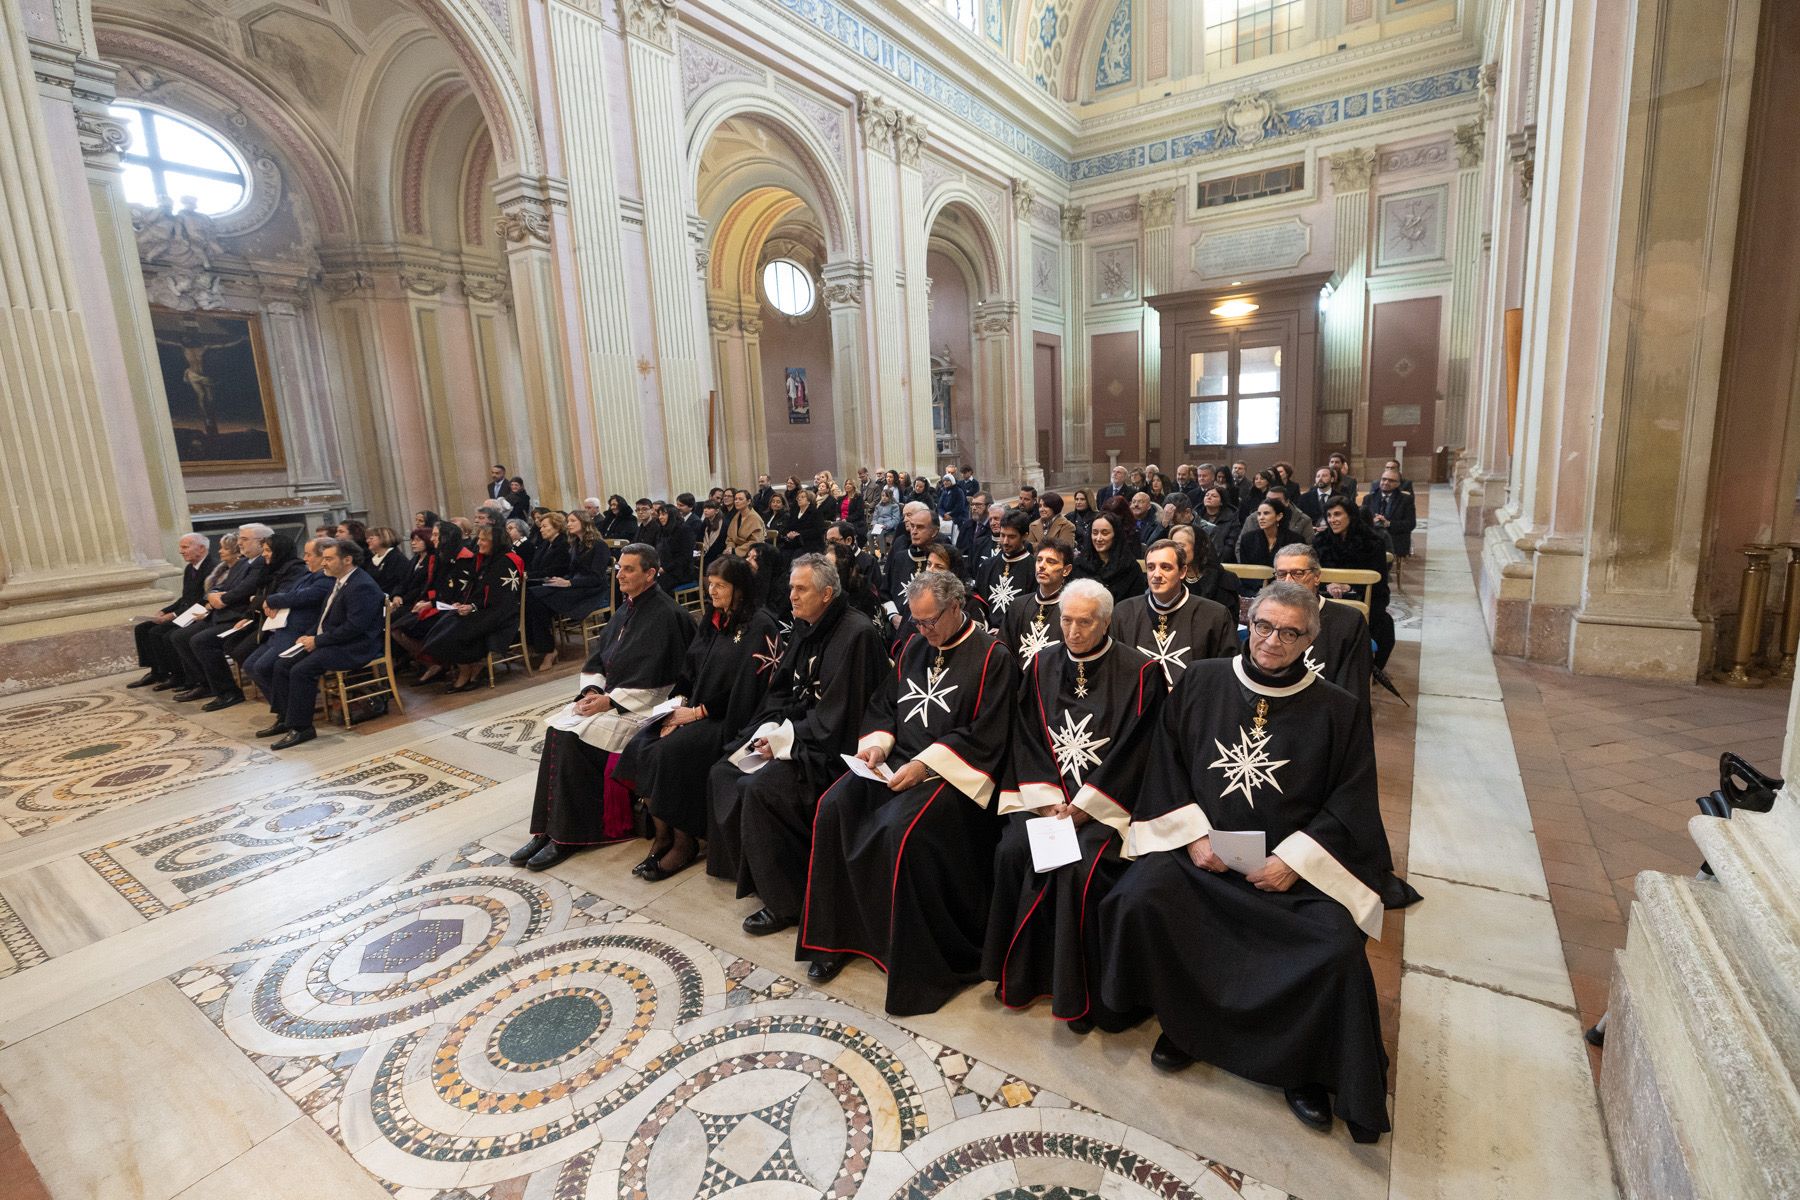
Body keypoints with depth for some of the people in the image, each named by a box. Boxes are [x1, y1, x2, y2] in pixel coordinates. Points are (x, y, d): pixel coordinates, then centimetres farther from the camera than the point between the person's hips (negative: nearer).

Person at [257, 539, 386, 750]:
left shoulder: (362, 586, -19)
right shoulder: (338, 581, 13)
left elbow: (354, 627, -24)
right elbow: (326, 617, 23)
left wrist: (317, 640, -16)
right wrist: (310, 636, 6)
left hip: (354, 648, -10)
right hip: (329, 642, 10)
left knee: (301, 670, -23)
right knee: (282, 664, 3)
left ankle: (301, 727, -10)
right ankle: (285, 719, 12)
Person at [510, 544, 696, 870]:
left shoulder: (663, 614, -14)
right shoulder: (627, 608, 11)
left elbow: (651, 677, -19)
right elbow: (599, 657, 14)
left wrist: (609, 701, -18)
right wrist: (593, 690, -3)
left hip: (641, 705, -8)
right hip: (610, 694, 8)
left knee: (572, 737, -22)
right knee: (557, 730, -14)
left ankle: (568, 835, -10)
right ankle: (547, 829, -10)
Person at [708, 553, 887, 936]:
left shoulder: (856, 634, -18)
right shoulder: (803, 629, 9)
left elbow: (836, 715, -20)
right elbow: (781, 693, 14)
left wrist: (784, 740, -17)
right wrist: (770, 729, -5)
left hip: (828, 748, -9)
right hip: (793, 732, 9)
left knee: (761, 787, -26)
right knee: (722, 774, 1)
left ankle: (783, 902, -9)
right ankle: (746, 870, 16)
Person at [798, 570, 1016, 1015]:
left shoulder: (992, 657, -8)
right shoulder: (914, 648, 12)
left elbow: (984, 736, -14)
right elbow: (884, 706, 18)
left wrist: (923, 765, -20)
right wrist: (877, 743, -3)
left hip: (950, 772, -7)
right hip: (896, 761, 7)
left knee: (901, 828, -30)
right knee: (834, 807, -13)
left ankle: (917, 964, -10)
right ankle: (834, 936, 2)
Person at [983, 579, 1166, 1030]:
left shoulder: (1139, 672, -5)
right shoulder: (1042, 666, 7)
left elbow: (1133, 751, -9)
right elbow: (1027, 739, 5)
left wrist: (1084, 806, -13)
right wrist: (1048, 800, -7)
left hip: (1106, 800, -3)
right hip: (1046, 794, 4)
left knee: (1081, 867, -26)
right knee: (1012, 852, -18)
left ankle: (1078, 991, -4)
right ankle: (1019, 974, 3)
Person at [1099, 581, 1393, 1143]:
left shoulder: (1336, 710, -1)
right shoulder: (1201, 682, 1)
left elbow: (1352, 801, 0)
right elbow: (1166, 763, 4)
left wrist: (1293, 860, -11)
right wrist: (1193, 833, -8)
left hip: (1294, 862, 0)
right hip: (1199, 845, 1)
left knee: (1339, 947, -24)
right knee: (1138, 901, -24)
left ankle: (1306, 1064, 7)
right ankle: (1182, 1020, 6)